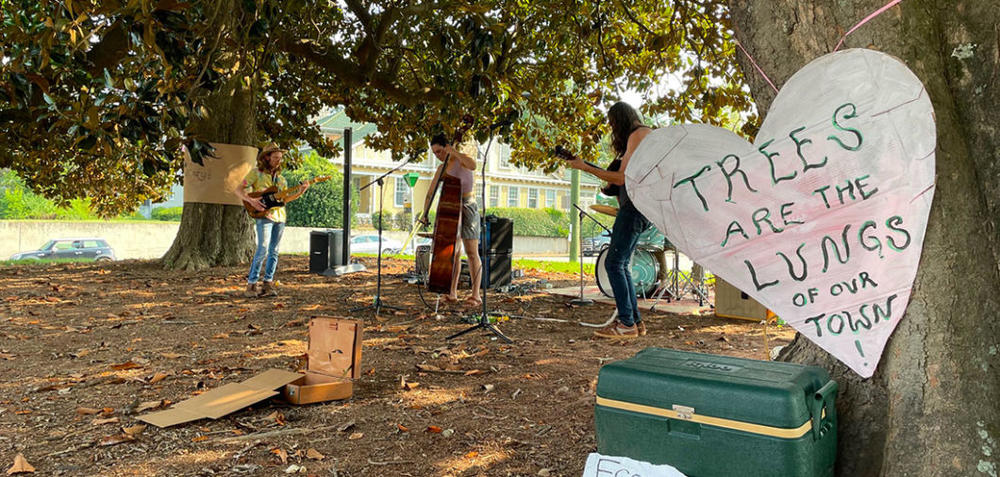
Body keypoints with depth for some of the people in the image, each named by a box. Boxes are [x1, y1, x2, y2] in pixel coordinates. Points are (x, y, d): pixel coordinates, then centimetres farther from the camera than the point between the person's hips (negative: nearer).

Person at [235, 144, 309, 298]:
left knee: (274, 252, 5)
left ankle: (268, 283, 11)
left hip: (280, 216, 6)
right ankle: (251, 284, -7)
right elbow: (239, 190, -1)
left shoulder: (280, 177, 19)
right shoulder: (256, 172, 2)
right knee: (263, 249, -15)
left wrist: (299, 192, 4)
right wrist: (251, 201, -18)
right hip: (264, 215, -6)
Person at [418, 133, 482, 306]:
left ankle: (476, 295, -8)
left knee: (471, 252, -9)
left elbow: (473, 165, -32)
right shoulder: (442, 168, 13)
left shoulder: (461, 159, -6)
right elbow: (431, 193, 14)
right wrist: (425, 213, 3)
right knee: (453, 252, 6)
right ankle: (453, 293, 12)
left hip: (468, 207, -7)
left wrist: (454, 152, -25)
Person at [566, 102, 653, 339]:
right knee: (621, 265, 11)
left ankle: (627, 323, -9)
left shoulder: (638, 134, -9)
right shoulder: (648, 134, 22)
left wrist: (585, 168, -11)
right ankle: (635, 320, 13)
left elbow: (622, 177, -15)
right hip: (639, 207, 10)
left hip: (635, 206, -10)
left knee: (614, 263, -10)